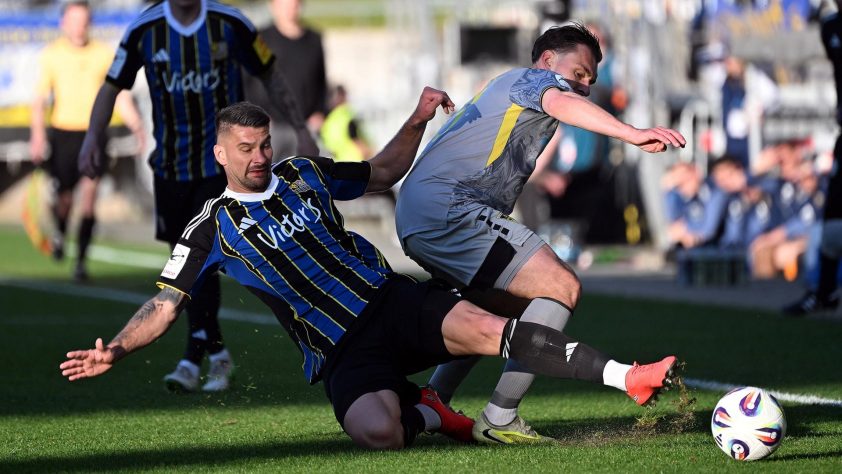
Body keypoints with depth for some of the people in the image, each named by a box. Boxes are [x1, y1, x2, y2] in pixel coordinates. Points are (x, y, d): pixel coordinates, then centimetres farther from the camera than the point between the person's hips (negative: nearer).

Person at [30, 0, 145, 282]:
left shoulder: (104, 54, 3)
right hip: (62, 132, 0)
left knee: (89, 198, -12)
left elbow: (120, 96, 5)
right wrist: (38, 134, -13)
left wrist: (137, 127, -6)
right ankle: (60, 232, 41)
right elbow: (39, 99, 0)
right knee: (64, 199, 6)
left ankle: (81, 261, -6)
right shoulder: (51, 55, 1)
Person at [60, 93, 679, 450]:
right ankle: (421, 412, 0)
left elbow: (381, 175, 27)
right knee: (376, 432, -35)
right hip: (343, 354, -3)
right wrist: (115, 351, -16)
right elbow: (165, 305, 0)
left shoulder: (303, 174, 12)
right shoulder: (214, 228, 2)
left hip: (394, 299, 3)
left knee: (486, 329, -25)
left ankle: (627, 376, -30)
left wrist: (417, 123, 12)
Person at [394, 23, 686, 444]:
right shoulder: (535, 78, 6)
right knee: (561, 287, -14)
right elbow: (562, 103, -20)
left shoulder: (502, 87, 33)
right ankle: (498, 421, -16)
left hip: (412, 219, 10)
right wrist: (631, 133, -35)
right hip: (449, 207, -10)